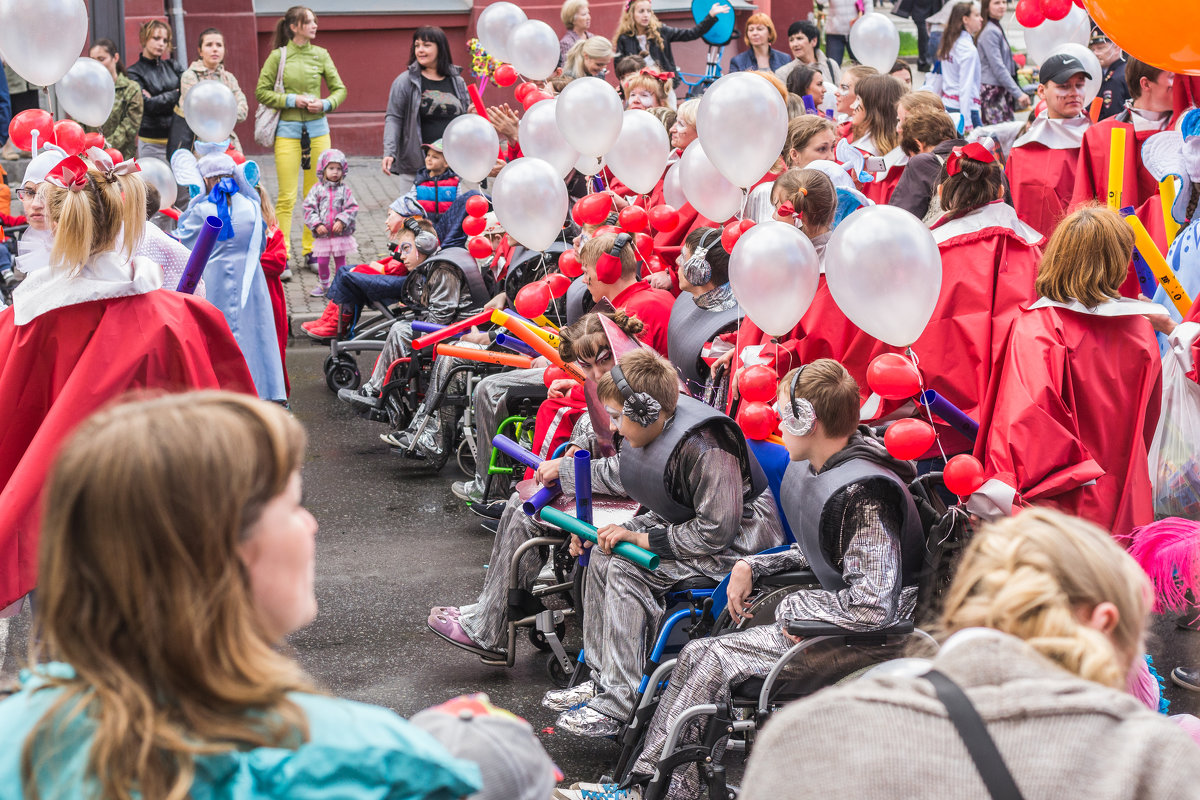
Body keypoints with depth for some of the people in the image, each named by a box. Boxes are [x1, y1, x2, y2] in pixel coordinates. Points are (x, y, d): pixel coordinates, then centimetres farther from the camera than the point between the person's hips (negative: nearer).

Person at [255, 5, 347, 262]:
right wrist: (293, 101, -13)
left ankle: (311, 251, 18)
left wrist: (325, 104, -11)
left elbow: (340, 89, 9)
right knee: (286, 198, -4)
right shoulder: (278, 56, -3)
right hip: (288, 131, -3)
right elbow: (262, 92, -2)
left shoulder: (321, 55, 5)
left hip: (317, 130, 3)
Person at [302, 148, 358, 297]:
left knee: (340, 261, 8)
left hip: (341, 233, 0)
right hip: (322, 234, 1)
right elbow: (309, 208, -2)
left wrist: (342, 221, -17)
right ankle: (323, 285, 25)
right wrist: (317, 224, -13)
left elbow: (352, 208, -4)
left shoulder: (345, 189, 0)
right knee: (322, 261, 6)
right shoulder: (317, 189, 0)